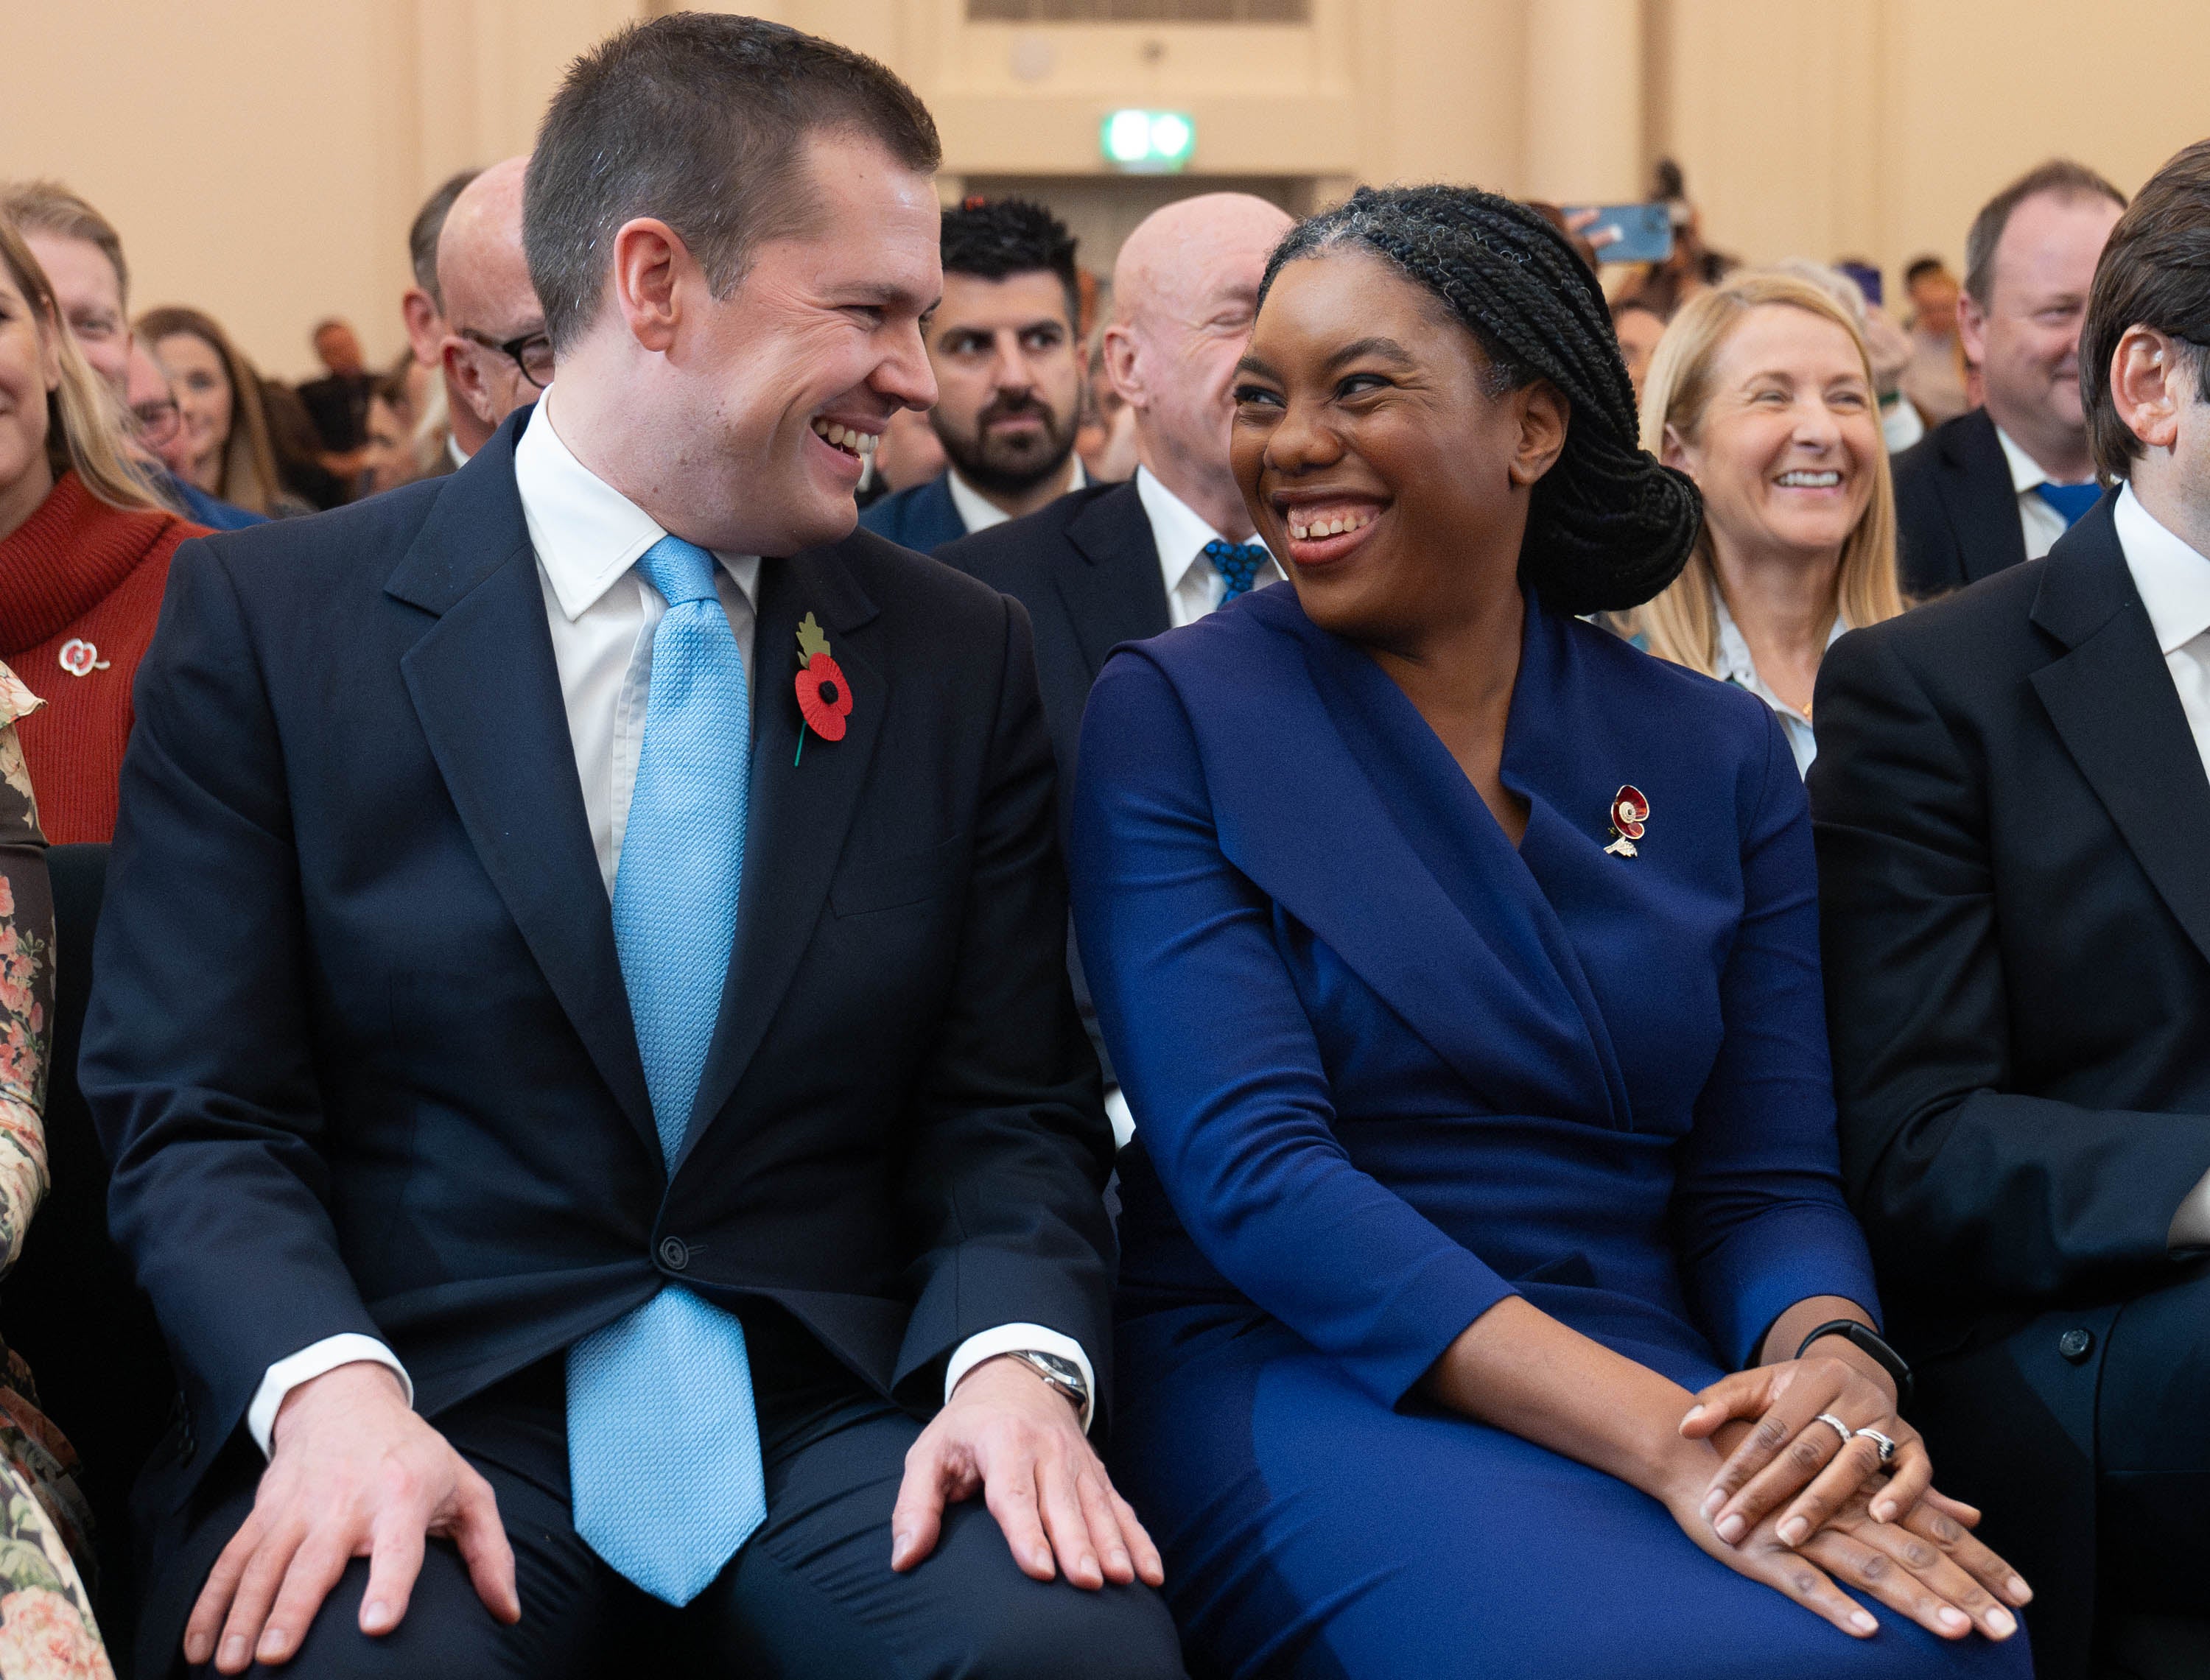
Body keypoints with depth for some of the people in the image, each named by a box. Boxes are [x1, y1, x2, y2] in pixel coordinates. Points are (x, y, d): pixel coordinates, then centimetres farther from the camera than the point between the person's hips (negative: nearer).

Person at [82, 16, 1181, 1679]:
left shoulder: (963, 654, 10)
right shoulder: (268, 618, 2)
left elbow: (1013, 1113, 8)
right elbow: (197, 1112, -1)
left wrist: (1015, 1359, -14)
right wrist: (333, 1389, -21)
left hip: (840, 1416, 3)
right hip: (428, 1420, -2)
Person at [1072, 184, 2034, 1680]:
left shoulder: (1717, 755, 10)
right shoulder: (1169, 716, 0)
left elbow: (1767, 1178, 7)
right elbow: (1249, 1167, -12)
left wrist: (1835, 1363, -19)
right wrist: (1657, 1437, -24)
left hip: (1658, 1371, 4)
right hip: (1304, 1376, -3)